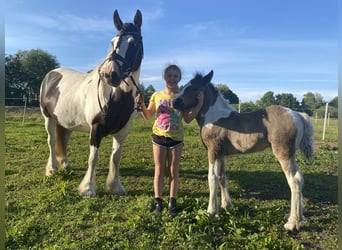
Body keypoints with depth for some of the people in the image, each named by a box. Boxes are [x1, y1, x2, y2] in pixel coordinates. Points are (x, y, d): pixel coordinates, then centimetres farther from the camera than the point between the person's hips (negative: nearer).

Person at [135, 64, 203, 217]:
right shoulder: (156, 95, 2)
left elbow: (188, 119, -6)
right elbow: (148, 116, 6)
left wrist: (200, 103, -13)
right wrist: (141, 105, -11)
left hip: (176, 138, -1)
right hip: (159, 137, 1)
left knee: (174, 171, 7)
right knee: (159, 171, 8)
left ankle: (172, 203, 19)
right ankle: (158, 202, 19)